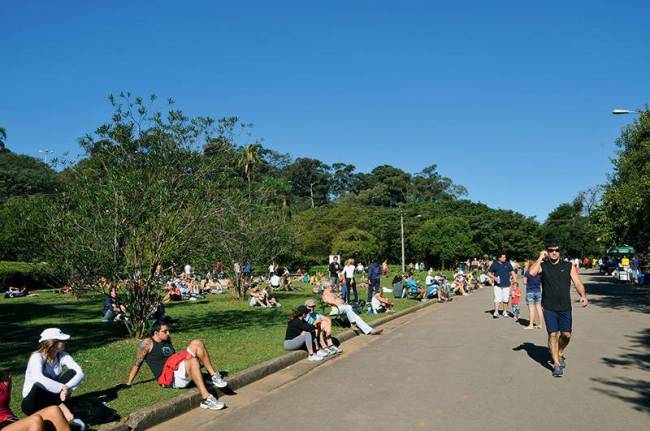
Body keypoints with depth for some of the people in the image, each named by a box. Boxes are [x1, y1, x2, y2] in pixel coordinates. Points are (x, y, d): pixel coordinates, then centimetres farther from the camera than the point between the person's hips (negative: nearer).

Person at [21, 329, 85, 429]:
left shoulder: (62, 355, -7)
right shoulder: (37, 357, -22)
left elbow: (80, 373, -19)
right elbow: (38, 379, -42)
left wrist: (67, 388, -37)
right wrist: (63, 388, -42)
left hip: (53, 397, 5)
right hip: (32, 401, -5)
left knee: (72, 373, -18)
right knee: (39, 386, -38)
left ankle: (60, 410, -20)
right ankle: (63, 410, -24)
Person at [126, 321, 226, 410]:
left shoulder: (168, 339, 18)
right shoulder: (147, 343, -3)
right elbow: (137, 365, 0)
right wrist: (128, 384, -3)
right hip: (169, 377, -8)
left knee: (197, 343, -6)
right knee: (193, 361, -35)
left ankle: (214, 376, -11)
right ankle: (206, 399, -44)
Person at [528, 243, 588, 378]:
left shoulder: (569, 266, 5)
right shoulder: (543, 266, 1)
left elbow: (578, 283, -2)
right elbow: (532, 272, -20)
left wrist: (583, 296, -19)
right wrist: (540, 258, -12)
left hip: (565, 307, 2)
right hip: (549, 308, -2)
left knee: (566, 335, 7)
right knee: (553, 334, -3)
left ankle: (560, 354, 36)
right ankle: (557, 364, 6)